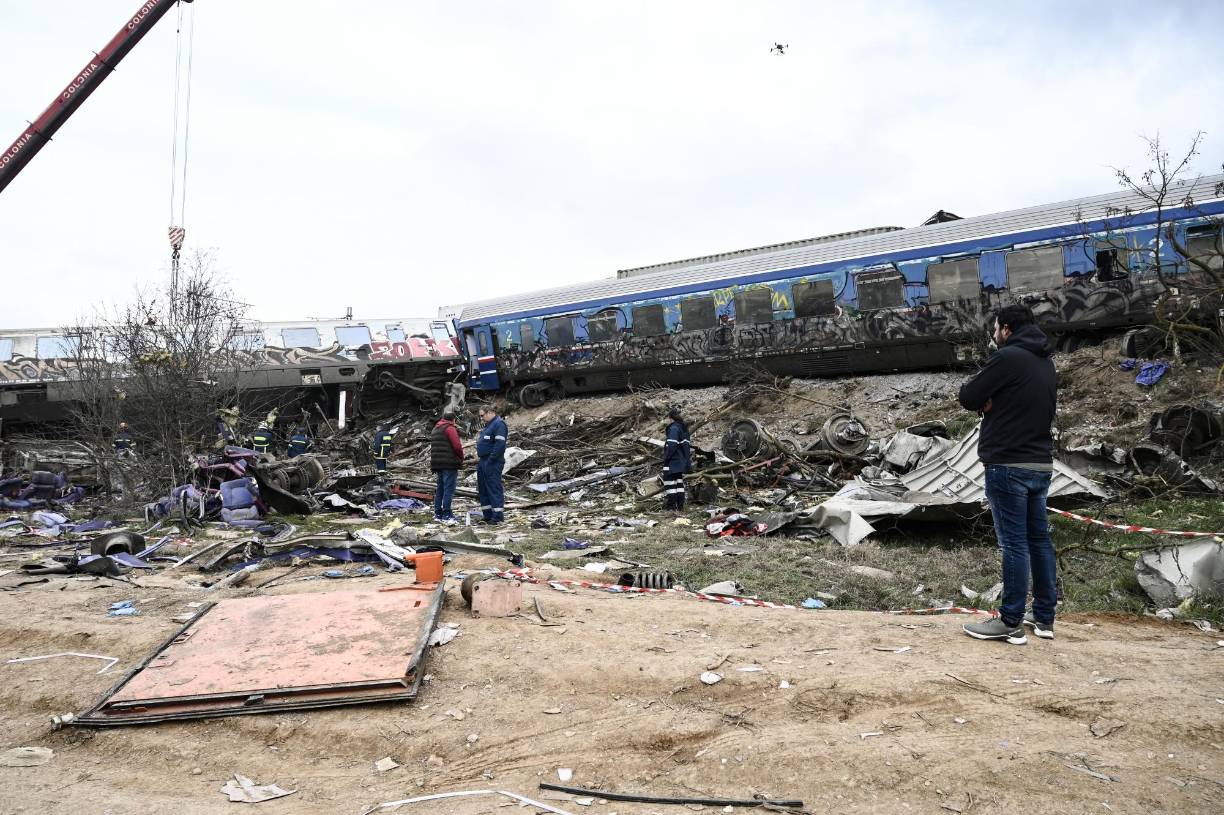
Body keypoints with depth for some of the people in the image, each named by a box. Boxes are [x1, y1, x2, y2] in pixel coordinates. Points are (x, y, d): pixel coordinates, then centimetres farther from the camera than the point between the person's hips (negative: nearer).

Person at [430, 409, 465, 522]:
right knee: (449, 489, -7)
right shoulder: (450, 428, -9)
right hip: (449, 463, -8)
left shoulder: (435, 429, 18)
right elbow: (457, 446, -17)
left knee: (439, 489, 13)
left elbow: (433, 447, 19)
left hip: (437, 463, 8)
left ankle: (438, 513, 16)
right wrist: (461, 458, -1)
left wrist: (434, 464, 18)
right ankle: (446, 514, -9)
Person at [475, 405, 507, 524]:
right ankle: (487, 515, 18)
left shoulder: (499, 424, -12)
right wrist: (481, 460, 17)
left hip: (492, 464, -11)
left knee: (494, 489, -8)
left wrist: (491, 460, -23)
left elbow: (500, 444, -22)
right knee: (483, 489, 12)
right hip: (483, 463, 11)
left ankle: (498, 516, -6)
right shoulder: (489, 425, 21)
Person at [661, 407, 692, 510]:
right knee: (679, 482, 13)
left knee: (669, 482, -4)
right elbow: (686, 445, 15)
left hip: (673, 461, -9)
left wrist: (666, 457, -15)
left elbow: (671, 445, -22)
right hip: (681, 461, 9)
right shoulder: (684, 428, 12)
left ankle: (671, 505, -5)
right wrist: (686, 459, 18)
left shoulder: (674, 428, -16)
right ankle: (680, 505, 15)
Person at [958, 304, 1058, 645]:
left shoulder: (1008, 357, -13)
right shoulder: (1046, 363, 15)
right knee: (1039, 540, 12)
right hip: (1041, 464, 9)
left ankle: (1011, 623, 0)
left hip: (1008, 464, -8)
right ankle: (1044, 618, 19)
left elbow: (967, 398, -12)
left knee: (1014, 543, -5)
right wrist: (996, 401, 4)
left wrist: (986, 396, 10)